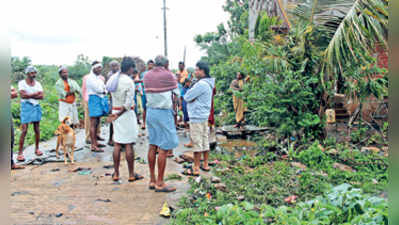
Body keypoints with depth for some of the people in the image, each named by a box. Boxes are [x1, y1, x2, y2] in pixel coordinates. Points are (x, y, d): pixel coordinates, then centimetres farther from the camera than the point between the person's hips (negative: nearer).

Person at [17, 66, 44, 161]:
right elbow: (22, 95, -15)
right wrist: (35, 94, -8)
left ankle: (37, 148, 23)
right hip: (26, 107, -4)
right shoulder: (22, 83, -1)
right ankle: (20, 153, -6)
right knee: (24, 130, -9)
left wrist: (29, 95, -11)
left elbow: (41, 96, -3)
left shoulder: (38, 84, 9)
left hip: (36, 107, 4)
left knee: (37, 129, 9)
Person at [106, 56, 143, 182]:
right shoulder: (129, 81, -17)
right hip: (127, 114, -6)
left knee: (117, 144, 11)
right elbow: (128, 103, -19)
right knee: (129, 145, 1)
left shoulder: (113, 78, 3)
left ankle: (116, 174, 18)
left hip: (115, 111, 6)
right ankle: (131, 174, 10)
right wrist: (118, 114, -11)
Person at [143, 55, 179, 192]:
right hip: (163, 112, -7)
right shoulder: (168, 75, -10)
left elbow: (148, 92, 11)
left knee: (153, 146, 11)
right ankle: (160, 183, 3)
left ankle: (152, 180, 18)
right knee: (164, 148, -2)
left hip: (150, 111, 7)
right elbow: (177, 93, -1)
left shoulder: (147, 75, 7)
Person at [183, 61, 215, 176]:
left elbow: (187, 97, -13)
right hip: (204, 115, 10)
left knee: (197, 143, -4)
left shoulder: (201, 84, -19)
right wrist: (192, 97, -1)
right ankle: (205, 165, 24)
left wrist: (190, 90, 3)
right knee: (205, 141, 14)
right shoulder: (208, 84, 13)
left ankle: (196, 169, 3)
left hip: (197, 117, -10)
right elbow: (189, 97, 18)